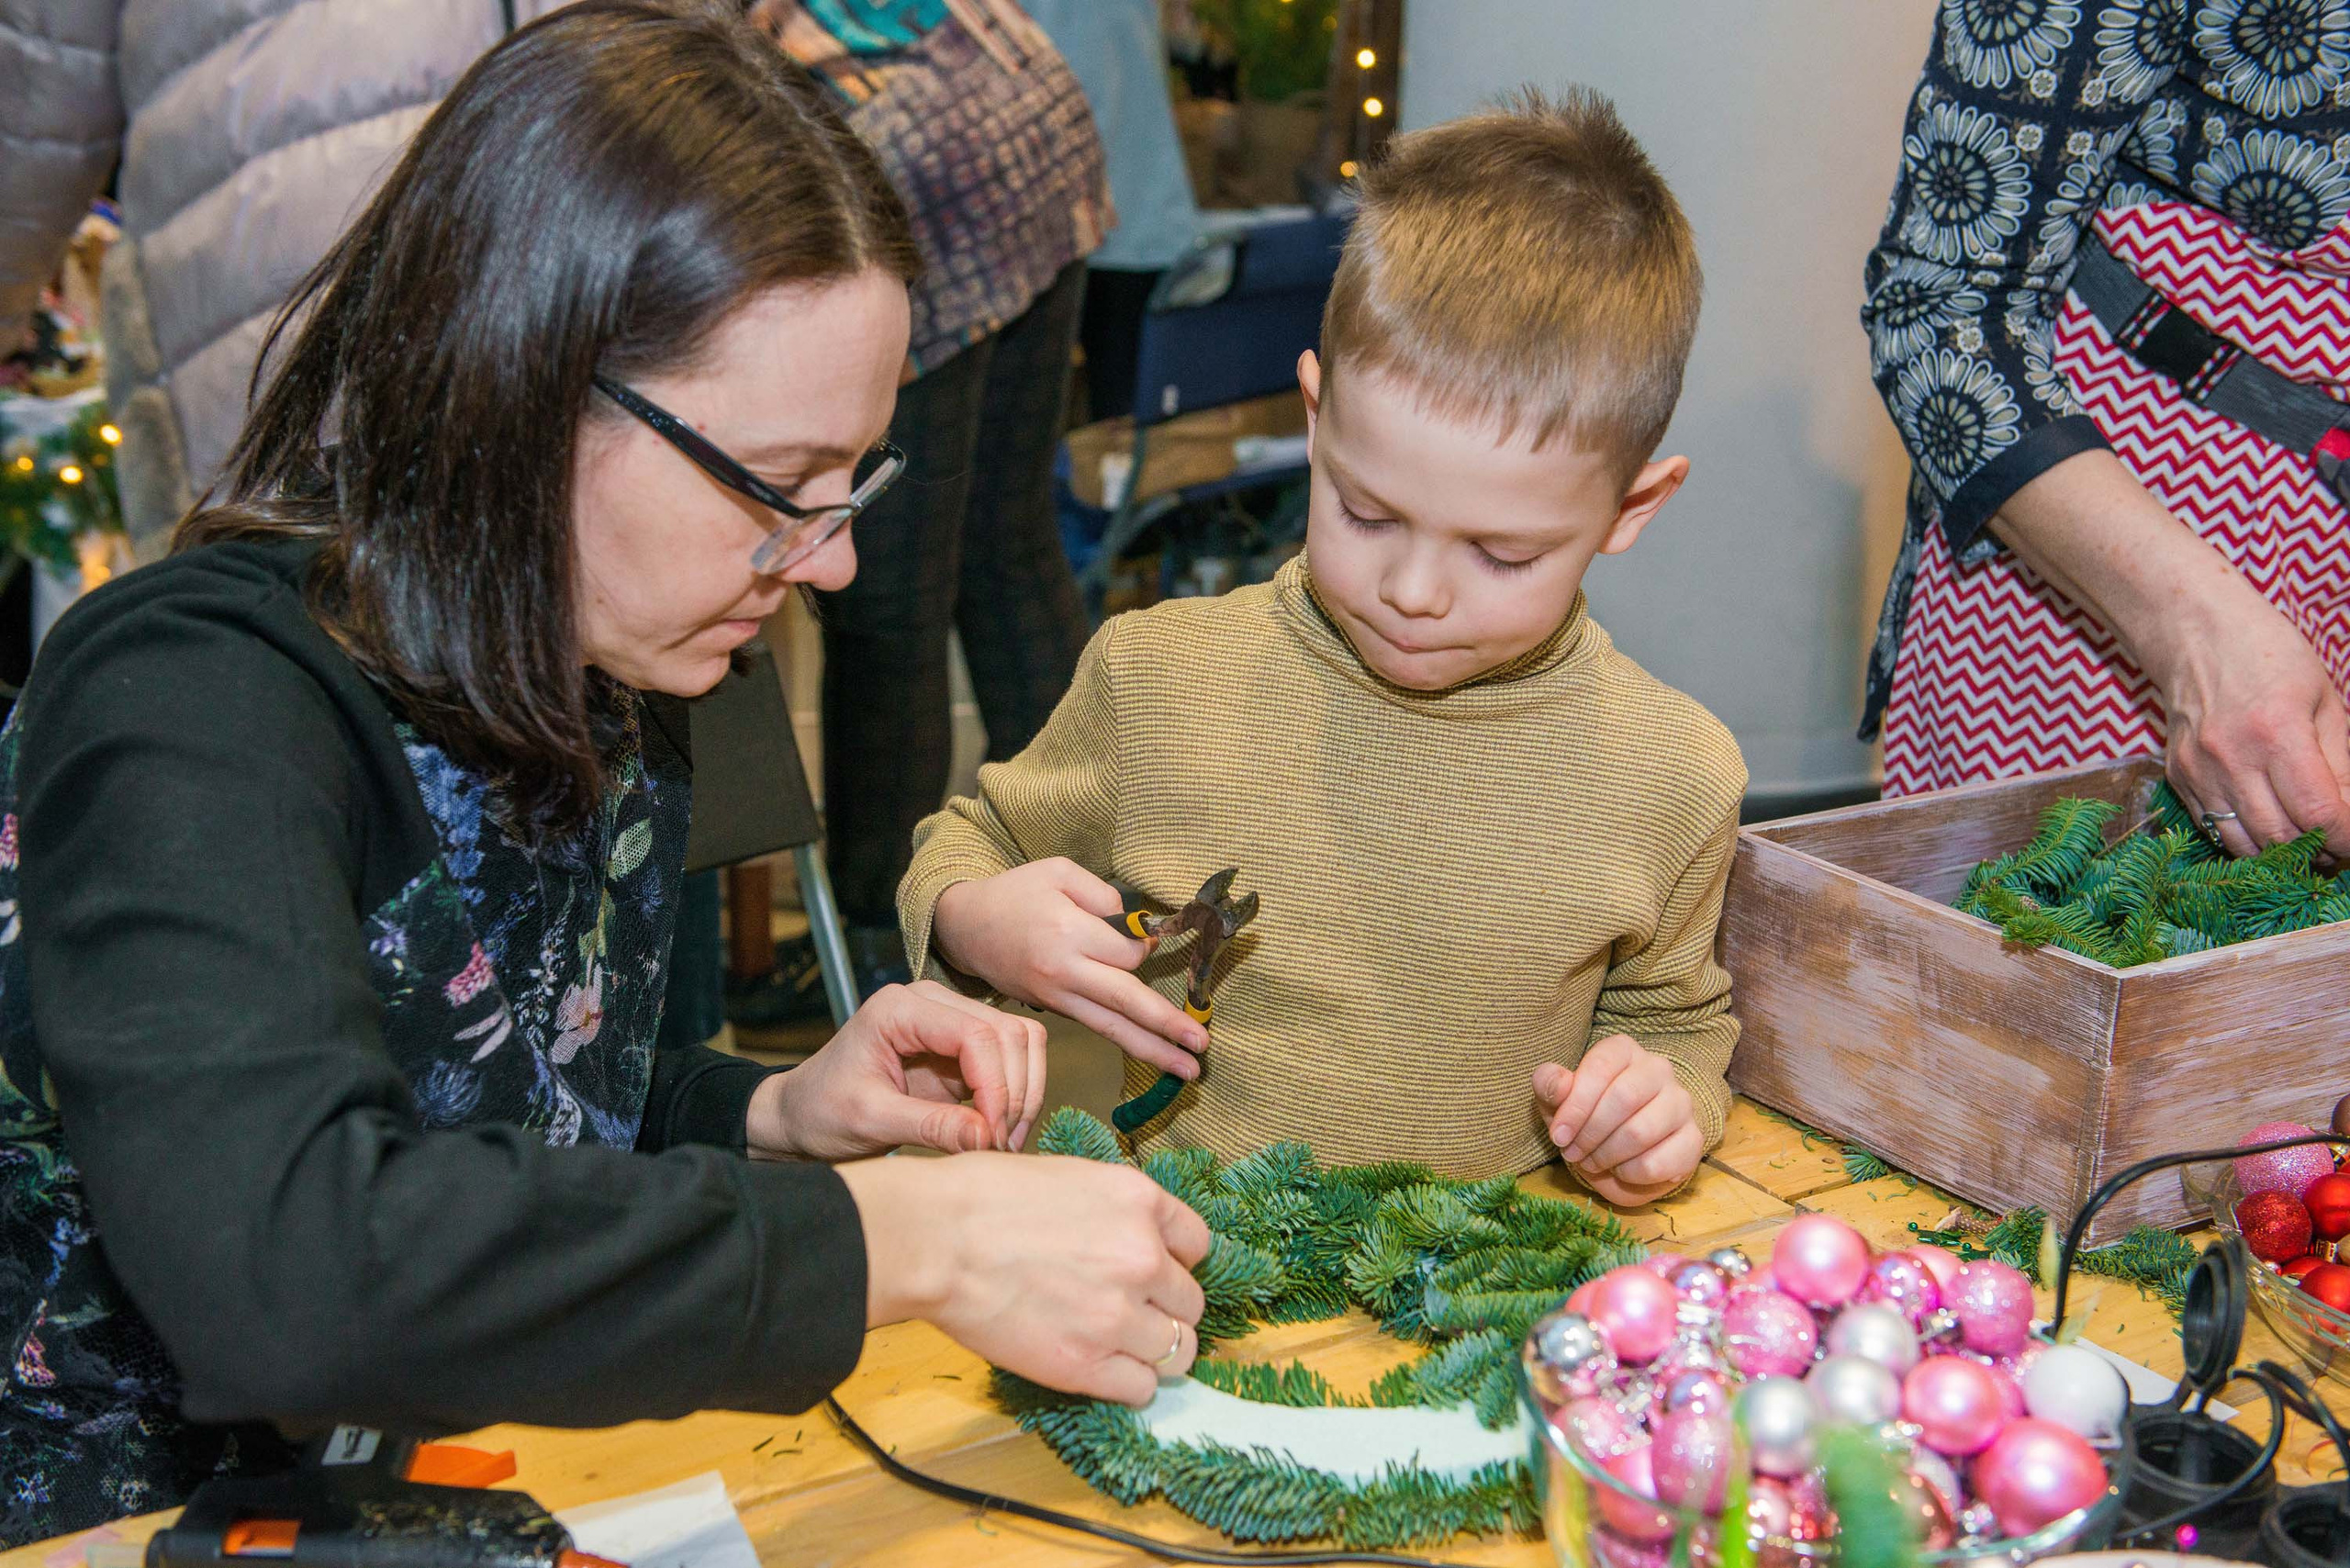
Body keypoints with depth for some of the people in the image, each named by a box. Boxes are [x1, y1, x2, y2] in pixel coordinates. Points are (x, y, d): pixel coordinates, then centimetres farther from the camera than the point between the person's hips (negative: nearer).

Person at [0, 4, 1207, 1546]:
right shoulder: (193, 708, -21)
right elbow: (280, 1271, -36)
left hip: (477, 1495, 6)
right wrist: (893, 1240, -32)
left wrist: (781, 1118, -2)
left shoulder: (610, 694, 2)